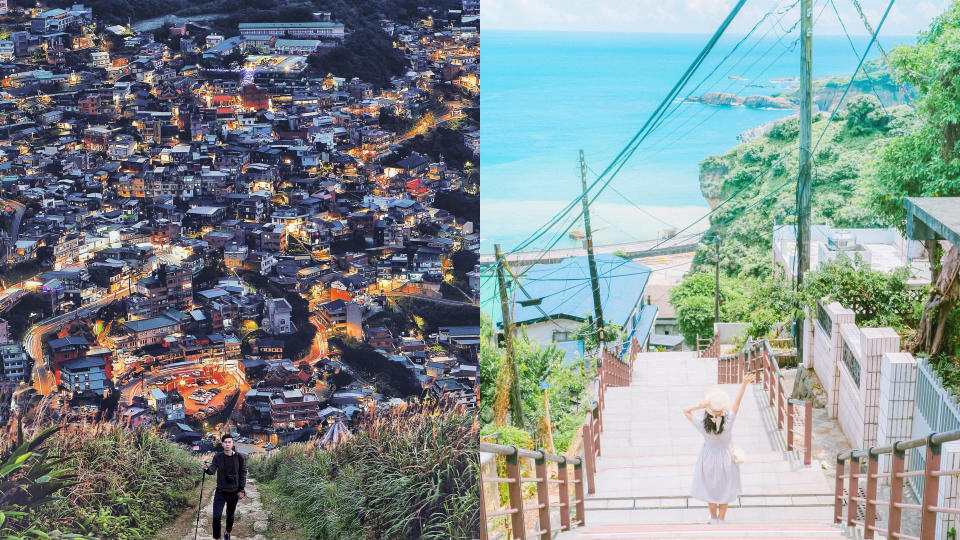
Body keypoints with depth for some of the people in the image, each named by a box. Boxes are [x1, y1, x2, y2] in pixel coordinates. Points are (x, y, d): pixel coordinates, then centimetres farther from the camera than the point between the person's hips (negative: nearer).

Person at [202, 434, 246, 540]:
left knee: (230, 515, 16)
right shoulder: (218, 457, -4)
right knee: (216, 517, -10)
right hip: (220, 492, 0)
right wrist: (207, 468, -39)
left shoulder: (240, 457, -5)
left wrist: (241, 490, -4)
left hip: (234, 492, 0)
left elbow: (243, 474, -1)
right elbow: (212, 470, -16)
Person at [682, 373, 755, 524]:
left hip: (708, 456, 1)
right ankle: (721, 519, 38)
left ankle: (713, 518, 42)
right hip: (725, 457, -1)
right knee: (724, 490, 23)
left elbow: (686, 411, -19)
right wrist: (744, 384, -41)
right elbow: (737, 401, -36)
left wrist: (699, 405, -34)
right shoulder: (728, 423, -34)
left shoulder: (702, 424, -31)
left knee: (710, 489, 24)